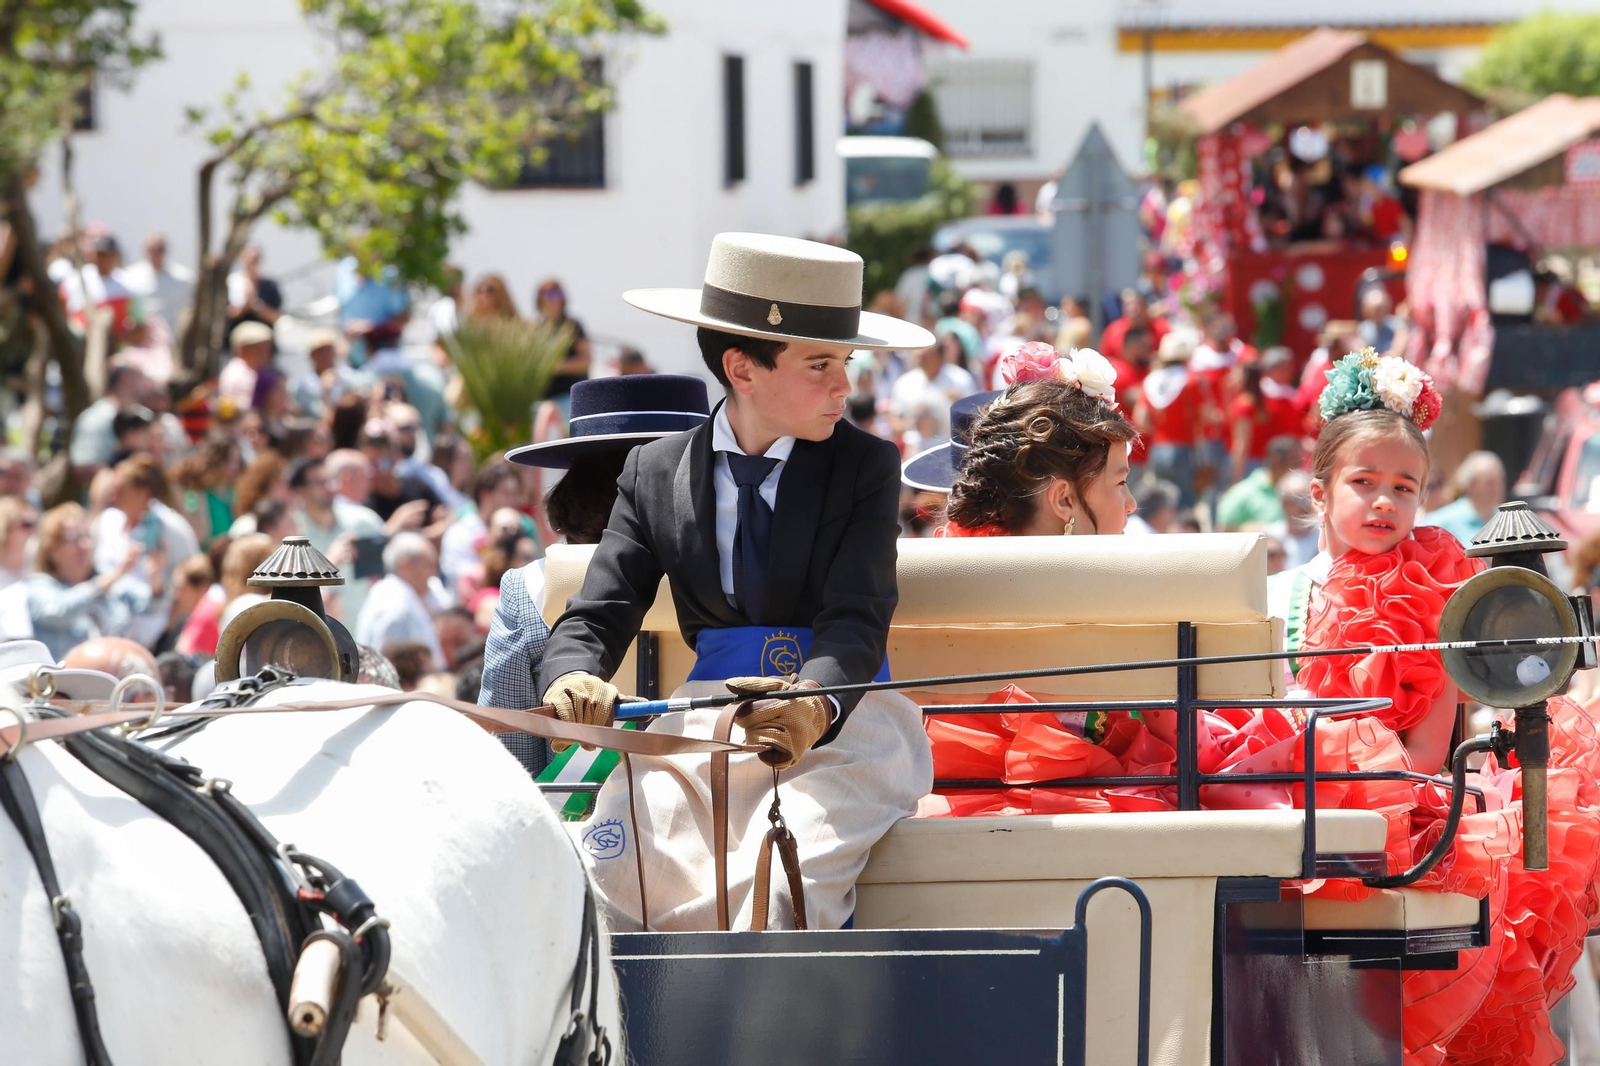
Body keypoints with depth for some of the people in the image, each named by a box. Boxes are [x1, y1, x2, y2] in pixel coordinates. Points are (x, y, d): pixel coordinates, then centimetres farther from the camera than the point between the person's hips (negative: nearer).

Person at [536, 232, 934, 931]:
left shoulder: (865, 467, 5)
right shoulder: (655, 474, 10)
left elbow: (857, 619, -9)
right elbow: (596, 617, 5)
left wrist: (815, 704, -33)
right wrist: (572, 680, -22)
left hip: (840, 720, -2)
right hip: (706, 718, 2)